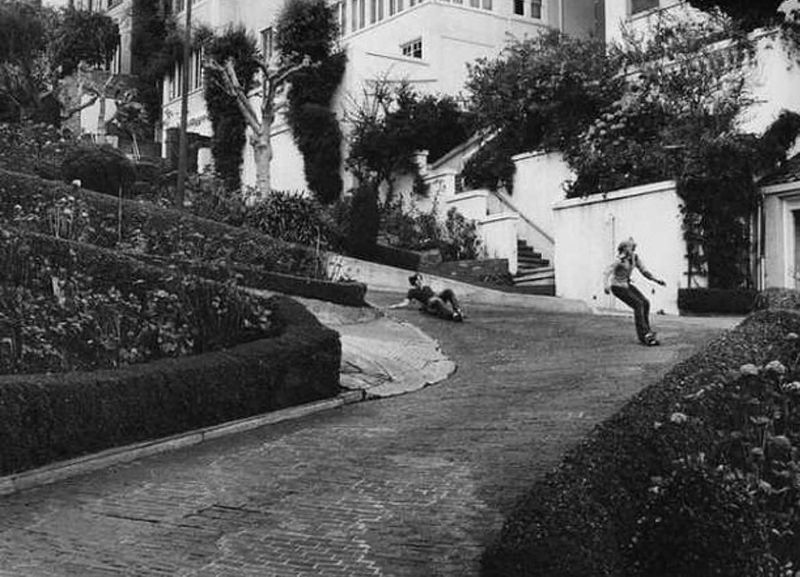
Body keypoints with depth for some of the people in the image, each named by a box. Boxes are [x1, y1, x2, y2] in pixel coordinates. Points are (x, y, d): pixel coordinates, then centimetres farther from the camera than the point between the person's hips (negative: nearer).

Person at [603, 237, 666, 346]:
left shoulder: (635, 258, -3)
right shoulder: (620, 260, -24)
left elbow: (644, 271, 2)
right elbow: (608, 271, -33)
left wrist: (656, 280, -13)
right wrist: (607, 285, -49)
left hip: (627, 284, 7)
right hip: (617, 286, -7)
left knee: (645, 303, -5)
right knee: (638, 304, -18)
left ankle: (646, 331, 3)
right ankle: (643, 334, -16)